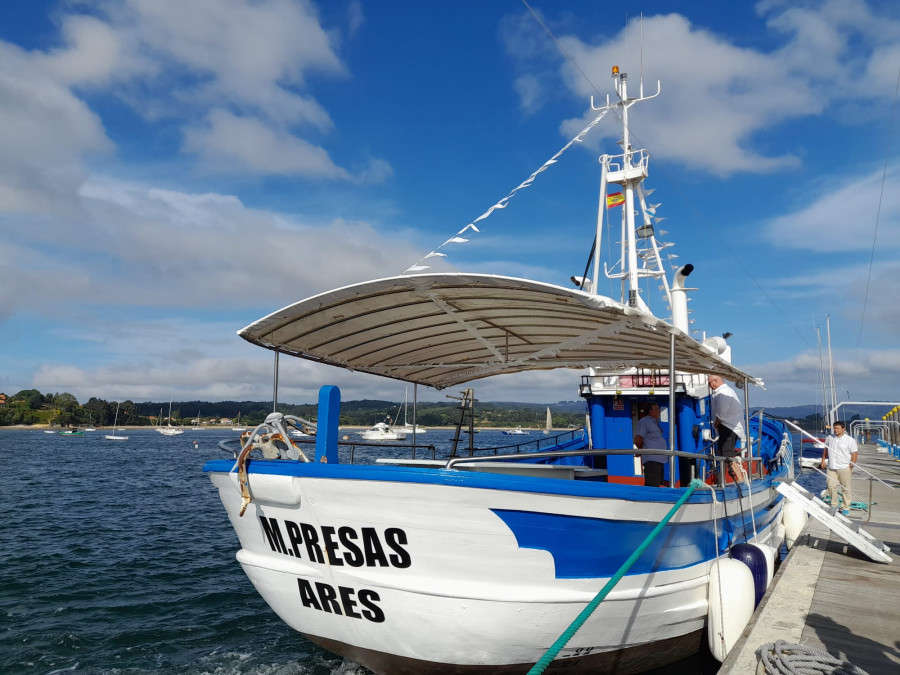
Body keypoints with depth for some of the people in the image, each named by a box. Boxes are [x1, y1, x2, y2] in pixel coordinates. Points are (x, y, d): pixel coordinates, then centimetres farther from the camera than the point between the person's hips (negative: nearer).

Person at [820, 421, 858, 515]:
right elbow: (826, 449, 22)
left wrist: (851, 466, -10)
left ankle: (846, 508, 11)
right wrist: (823, 460, 16)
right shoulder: (830, 438, 9)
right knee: (831, 486, 3)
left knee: (845, 488, 2)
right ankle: (834, 505, 17)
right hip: (831, 467, 4)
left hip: (844, 468, -4)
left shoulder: (849, 440, -5)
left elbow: (855, 453, -6)